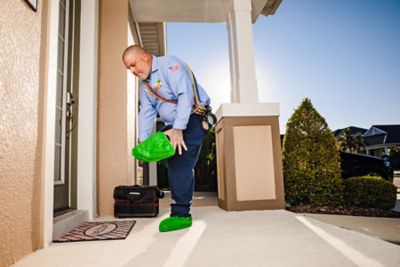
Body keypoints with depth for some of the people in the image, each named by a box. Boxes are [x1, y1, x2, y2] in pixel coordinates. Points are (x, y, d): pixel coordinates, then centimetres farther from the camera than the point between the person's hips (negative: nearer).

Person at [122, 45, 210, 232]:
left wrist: (178, 129, -28)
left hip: (192, 119, -9)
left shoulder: (169, 65, -12)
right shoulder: (144, 84, 15)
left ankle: (181, 214, -12)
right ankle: (181, 210, 9)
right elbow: (146, 112, 13)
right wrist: (143, 141, 2)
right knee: (173, 165, 2)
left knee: (181, 164, -17)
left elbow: (186, 95, -24)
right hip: (173, 125, 9)